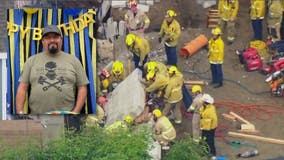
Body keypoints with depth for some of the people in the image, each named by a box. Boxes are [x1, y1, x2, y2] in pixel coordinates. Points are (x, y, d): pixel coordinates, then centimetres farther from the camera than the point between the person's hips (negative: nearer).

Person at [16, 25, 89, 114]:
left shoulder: (73, 60, 8)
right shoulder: (32, 61, 10)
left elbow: (82, 87, 7)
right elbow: (22, 87, 7)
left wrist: (76, 112, -5)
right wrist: (20, 113, -4)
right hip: (37, 118, 1)